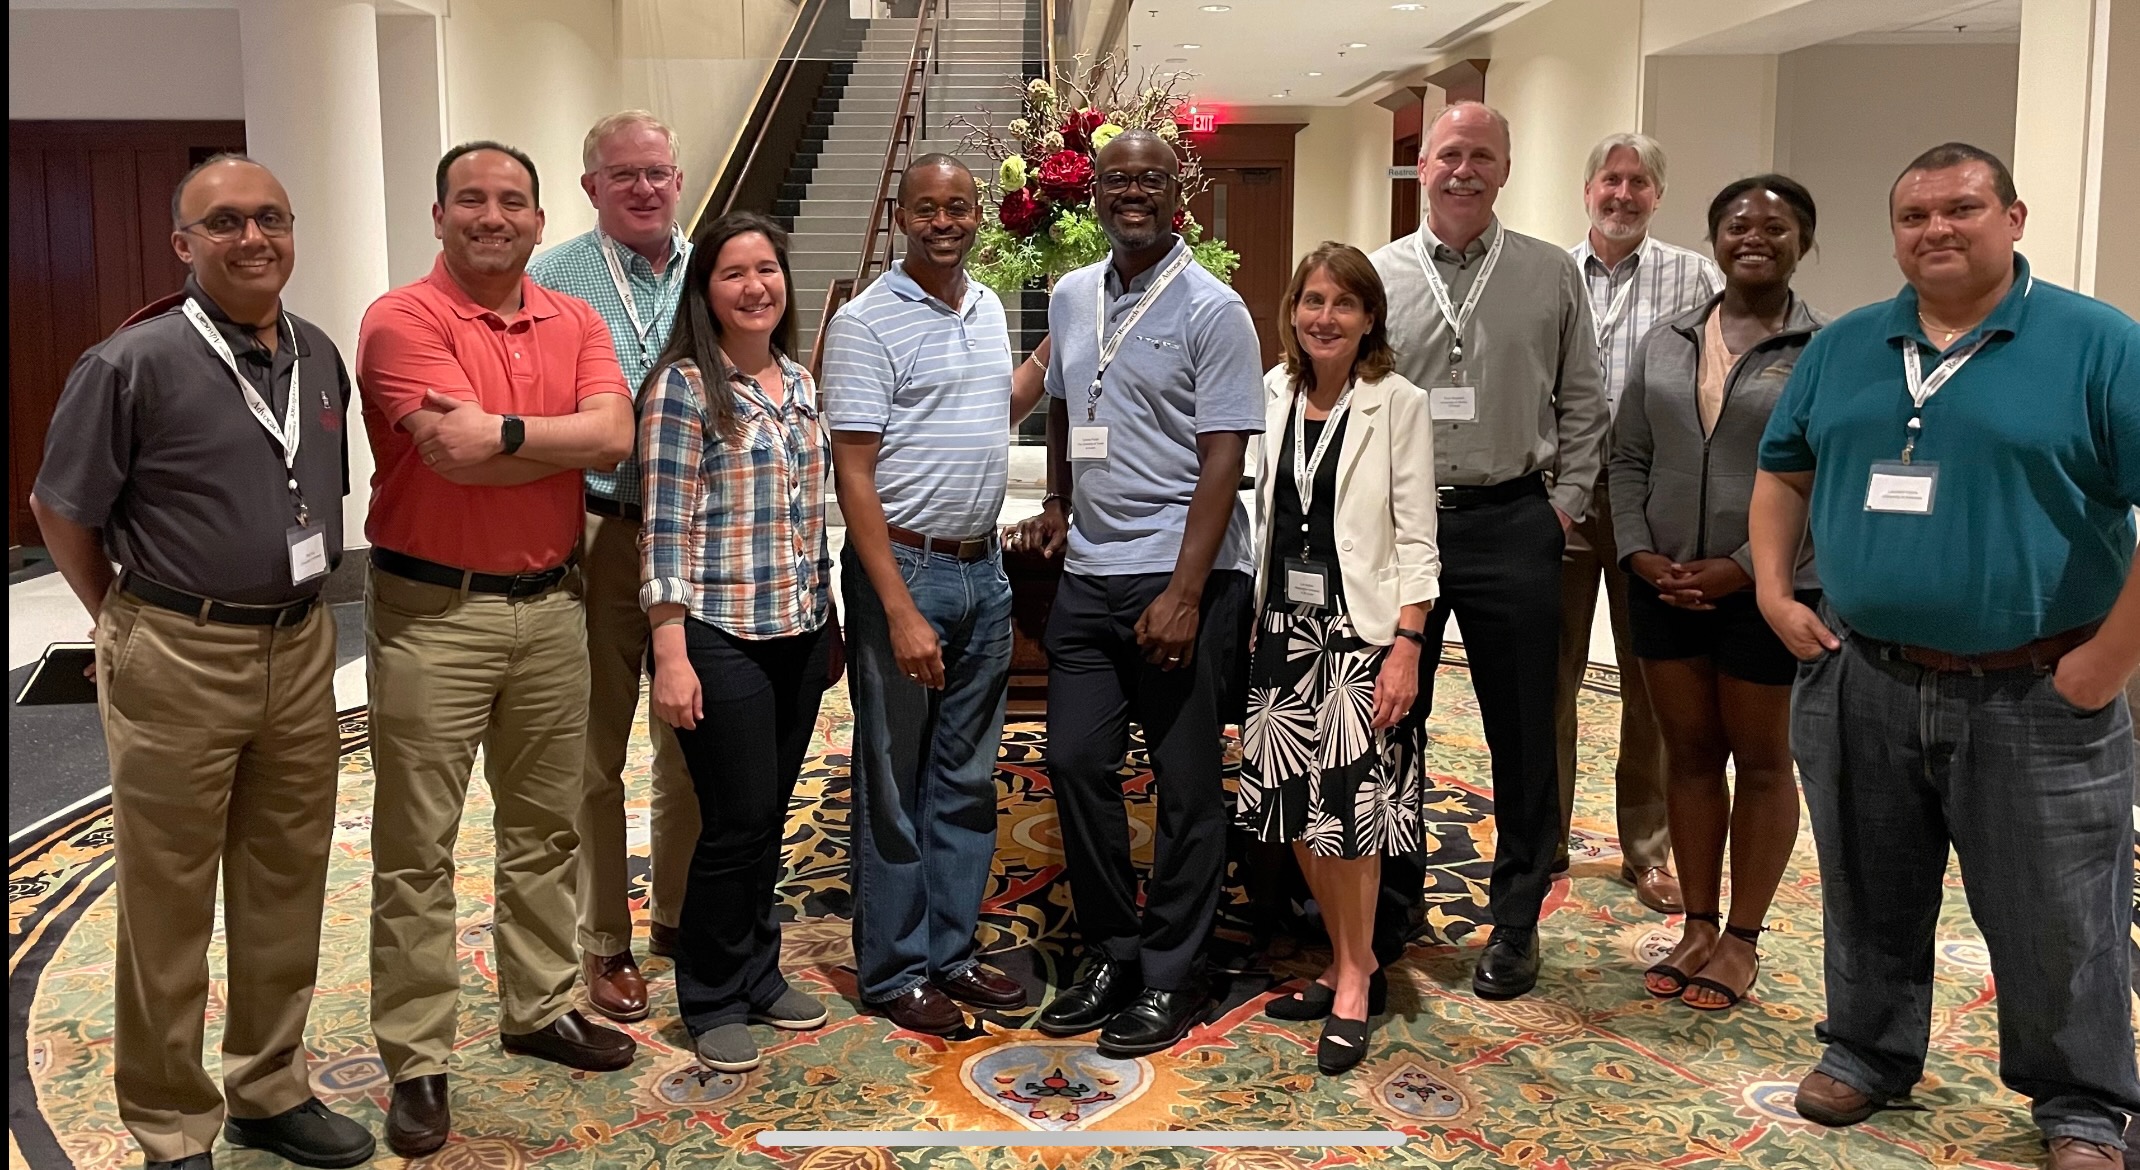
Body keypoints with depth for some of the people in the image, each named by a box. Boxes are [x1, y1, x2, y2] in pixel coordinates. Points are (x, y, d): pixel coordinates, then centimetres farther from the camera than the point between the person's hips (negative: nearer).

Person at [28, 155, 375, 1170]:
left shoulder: (320, 357, 6)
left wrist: (297, 604, 13)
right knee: (169, 904, 5)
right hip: (178, 663, -5)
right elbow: (60, 508, -4)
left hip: (300, 648, 6)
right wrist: (129, 626, 1)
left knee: (286, 889, 14)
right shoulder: (134, 363, -11)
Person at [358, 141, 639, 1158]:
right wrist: (558, 439, -11)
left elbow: (613, 434, -10)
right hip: (434, 613, -5)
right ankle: (416, 1058, 13)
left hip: (551, 605, 5)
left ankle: (540, 1006, 32)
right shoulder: (402, 321, -9)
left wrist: (497, 429, -16)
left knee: (544, 825, 16)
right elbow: (456, 452, -23)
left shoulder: (576, 324, 7)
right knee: (417, 843, 2)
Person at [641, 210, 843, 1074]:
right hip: (721, 637, -6)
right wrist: (670, 654, -17)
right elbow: (664, 527, -13)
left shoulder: (799, 383, 11)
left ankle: (758, 975, 30)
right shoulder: (683, 386, -9)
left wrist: (830, 624, 16)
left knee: (769, 816, 14)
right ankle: (713, 1002, 16)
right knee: (739, 822, -2)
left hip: (800, 634, 6)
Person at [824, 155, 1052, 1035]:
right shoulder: (867, 323, -11)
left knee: (967, 779, 14)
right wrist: (900, 610, -21)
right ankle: (894, 971, 17)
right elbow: (852, 474, -15)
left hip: (983, 568, 7)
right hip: (904, 567, -7)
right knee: (896, 783, 4)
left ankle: (951, 952, 27)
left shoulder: (987, 309, 11)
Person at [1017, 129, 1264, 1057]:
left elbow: (1223, 458, -12)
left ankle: (1169, 977, 15)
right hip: (1088, 574, 6)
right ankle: (1110, 952, 24)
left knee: (1186, 784, 3)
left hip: (1182, 575, -6)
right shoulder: (1070, 297, 12)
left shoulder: (1212, 310, -7)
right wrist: (1056, 506, 12)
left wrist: (1183, 593, -18)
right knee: (1077, 762, 7)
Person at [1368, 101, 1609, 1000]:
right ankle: (1390, 909, 24)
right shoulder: (1375, 278, 6)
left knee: (1522, 733, 5)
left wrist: (1564, 503, 0)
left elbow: (1581, 402, 8)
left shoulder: (1551, 275, 5)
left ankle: (1515, 920, 20)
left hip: (1511, 526, -1)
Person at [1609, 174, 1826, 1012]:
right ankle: (1697, 925, 23)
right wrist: (1641, 552, -4)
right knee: (1689, 755, 11)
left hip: (1770, 590, -4)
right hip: (1664, 585, 4)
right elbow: (1629, 459, 10)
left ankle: (1742, 937, 19)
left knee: (1761, 761, 8)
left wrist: (1741, 569, -16)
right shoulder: (1663, 345, 9)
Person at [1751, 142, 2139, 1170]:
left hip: (2035, 699, -3)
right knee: (1869, 894, 16)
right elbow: (1782, 472, 18)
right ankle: (1867, 1051, 35)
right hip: (1860, 685, 4)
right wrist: (1774, 593, 5)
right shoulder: (1842, 348, 8)